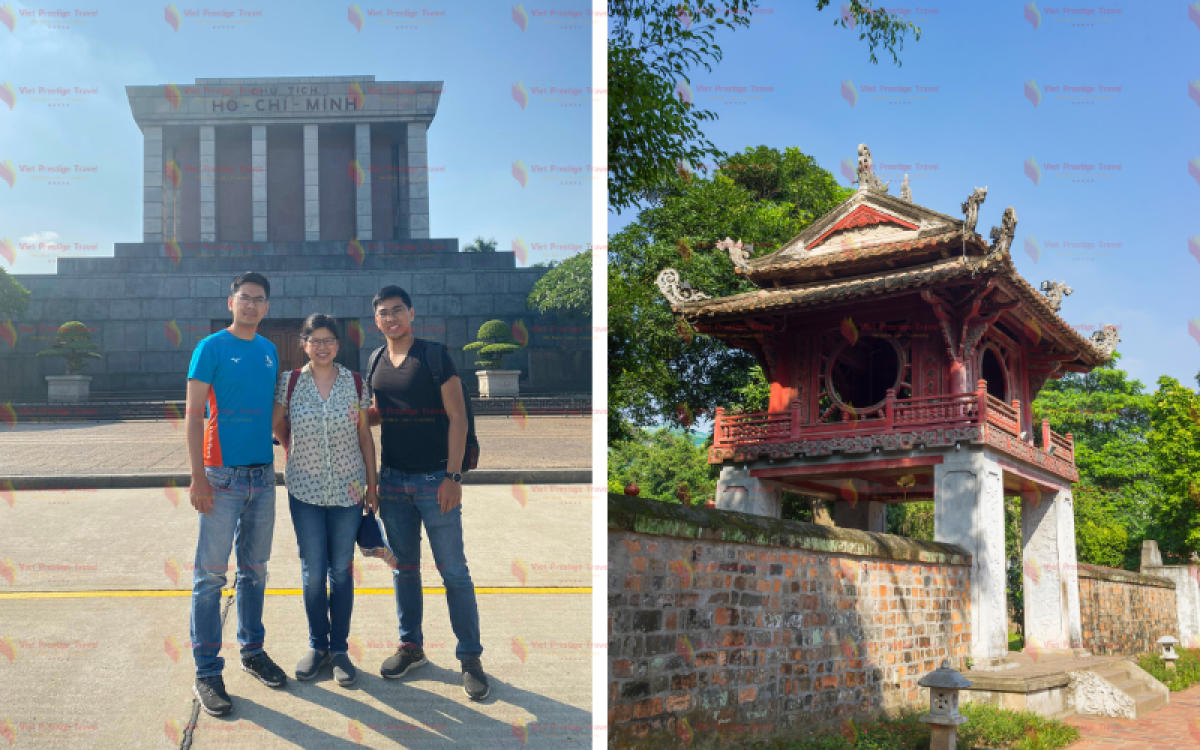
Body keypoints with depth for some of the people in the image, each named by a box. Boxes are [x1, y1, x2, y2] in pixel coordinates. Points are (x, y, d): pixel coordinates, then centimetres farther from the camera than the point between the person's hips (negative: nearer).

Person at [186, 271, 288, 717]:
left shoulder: (269, 351, 11)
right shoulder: (211, 348, -6)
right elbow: (193, 416, -9)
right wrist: (198, 478, -16)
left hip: (263, 474, 6)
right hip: (222, 475, -6)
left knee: (255, 570, 14)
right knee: (210, 574, -2)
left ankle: (253, 650, 27)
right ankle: (207, 672, 3)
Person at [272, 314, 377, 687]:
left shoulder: (355, 384, 0)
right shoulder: (289, 383, -2)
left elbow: (365, 435, 5)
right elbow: (278, 426, 13)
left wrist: (372, 485, 4)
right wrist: (297, 454, 13)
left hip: (347, 489, 0)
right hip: (305, 491, 0)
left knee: (341, 571, 7)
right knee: (312, 572, 5)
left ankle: (340, 649, 18)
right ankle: (317, 646, 21)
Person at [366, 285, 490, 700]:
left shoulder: (434, 356, -7)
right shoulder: (375, 362, 9)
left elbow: (457, 417, -10)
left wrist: (453, 476, -16)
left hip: (434, 479, -5)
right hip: (393, 479, 5)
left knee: (453, 571, -1)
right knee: (403, 567, 13)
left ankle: (470, 657, 7)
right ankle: (411, 646, 26)